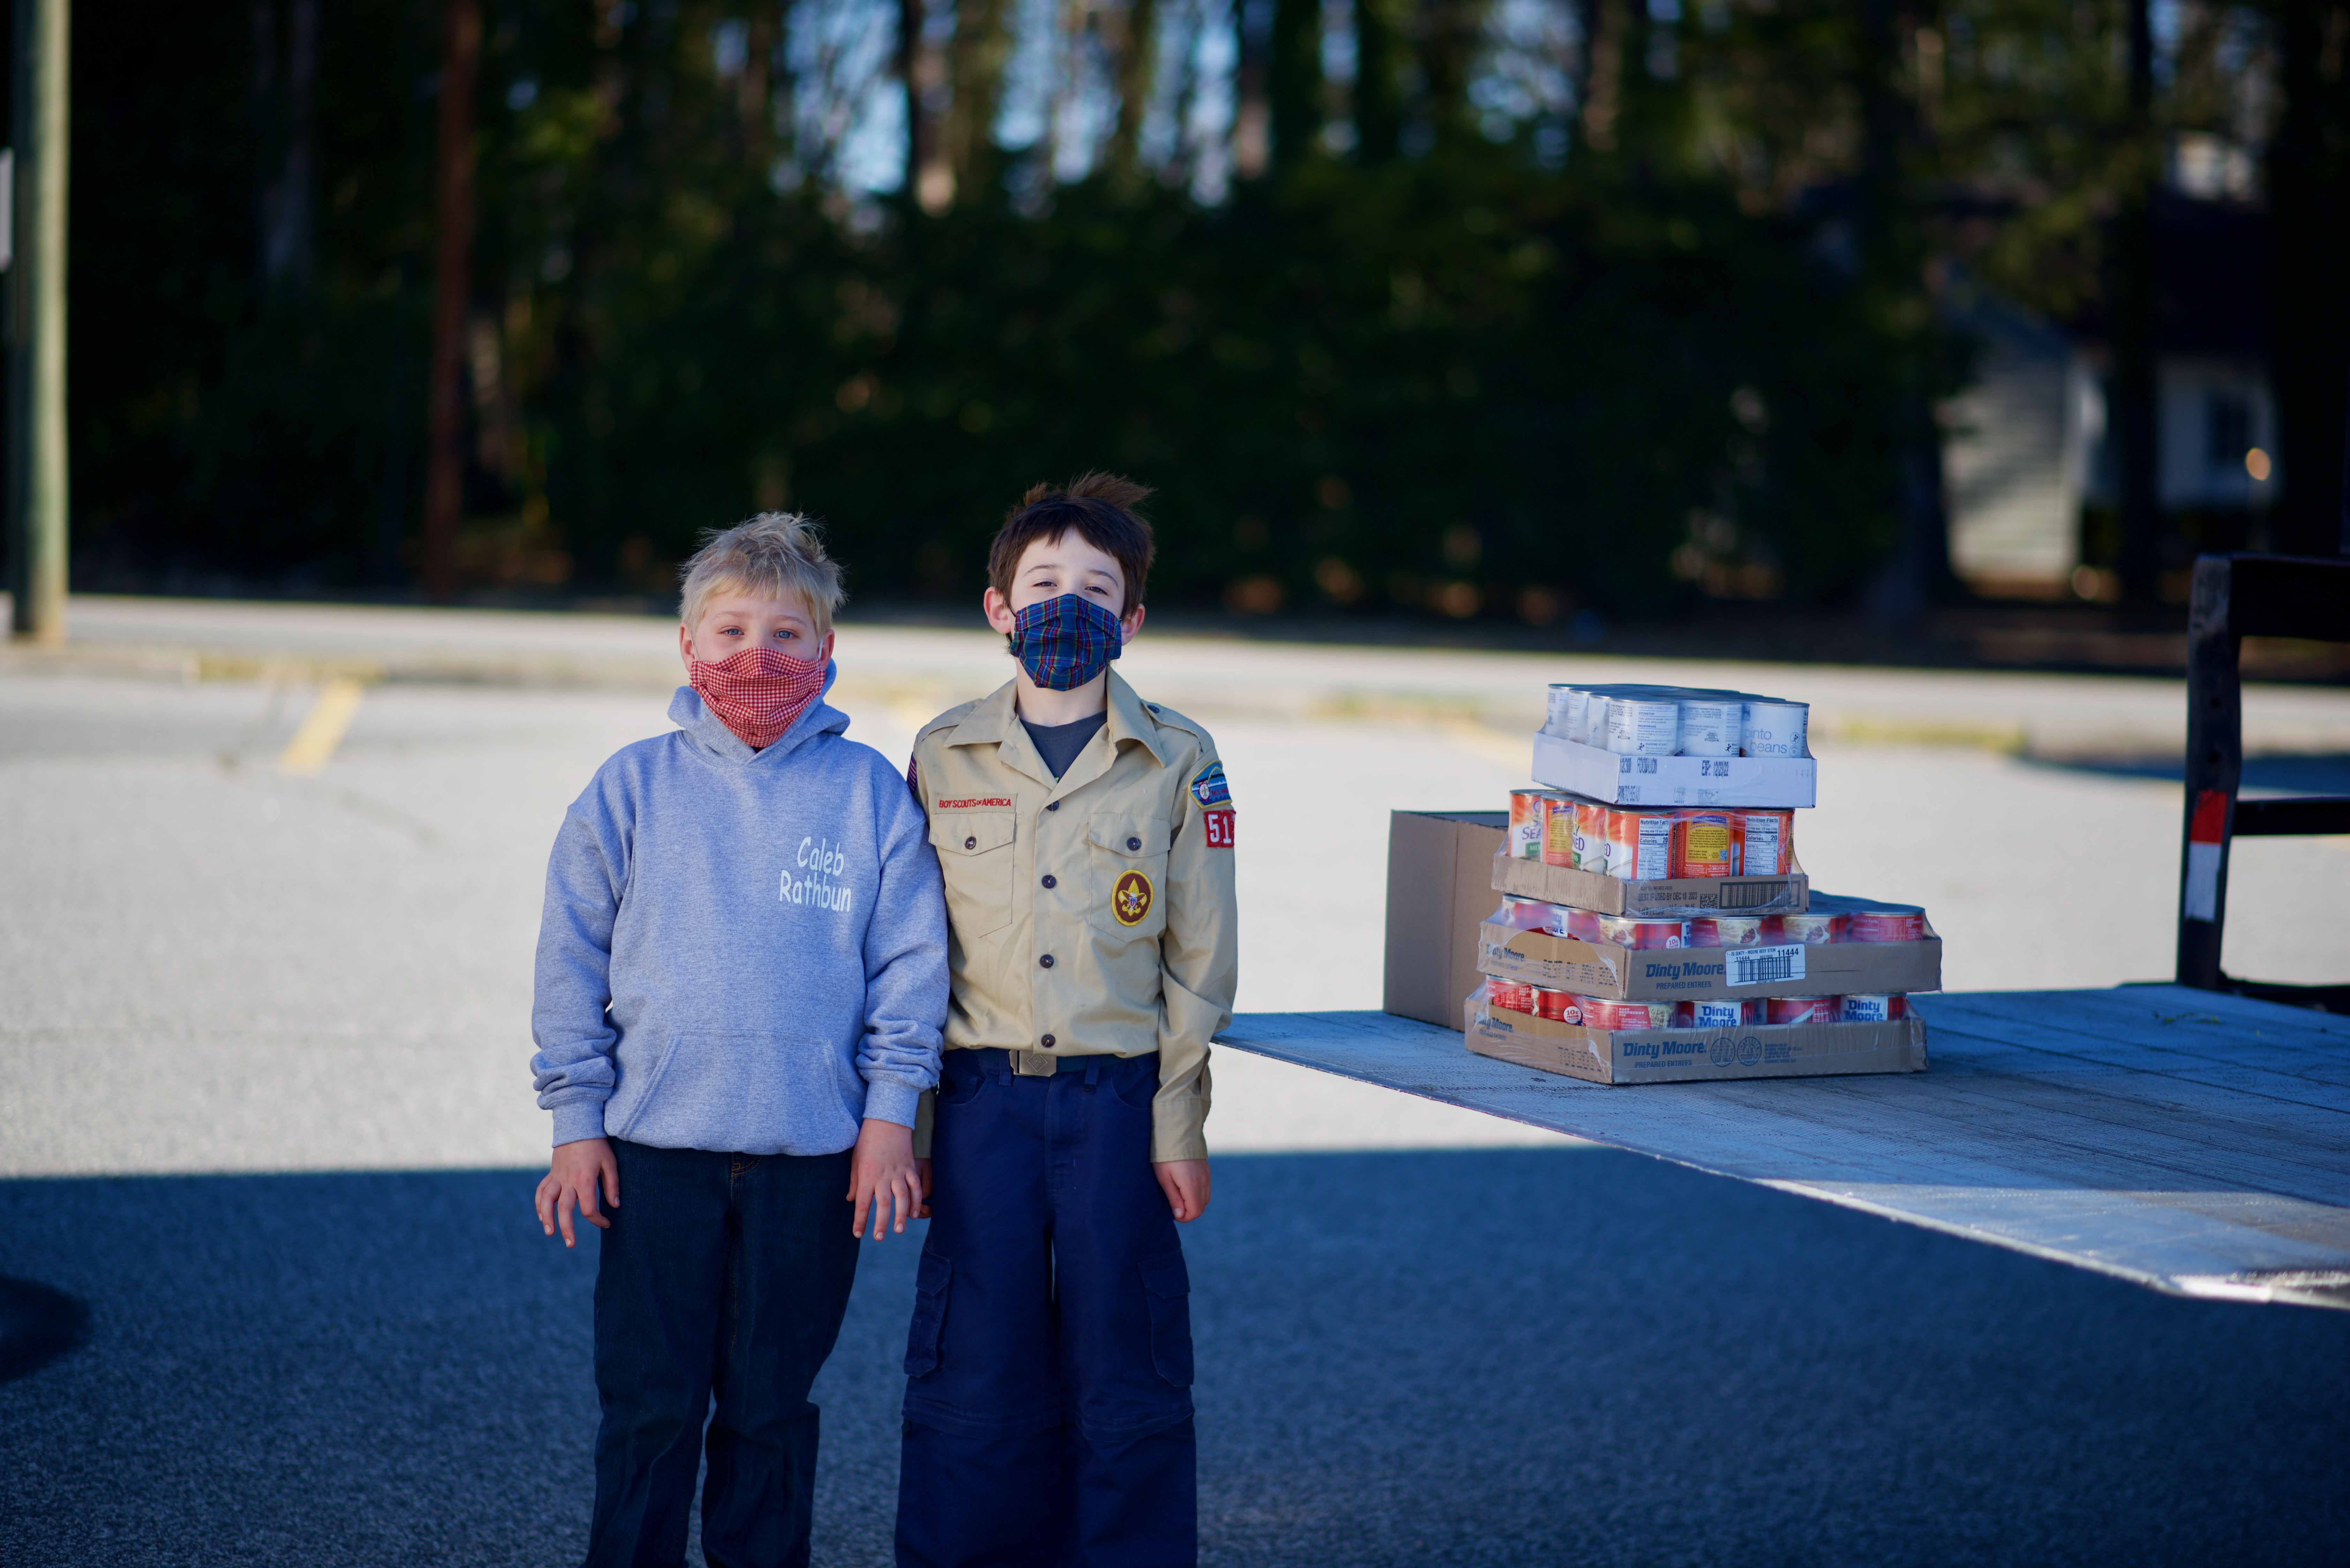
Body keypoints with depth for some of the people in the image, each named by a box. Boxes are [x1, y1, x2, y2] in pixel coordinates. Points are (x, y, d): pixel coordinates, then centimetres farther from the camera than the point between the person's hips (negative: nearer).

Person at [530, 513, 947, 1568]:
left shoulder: (868, 793, 1)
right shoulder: (634, 787, 1)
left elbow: (909, 960, 4)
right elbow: (573, 958, 4)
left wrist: (889, 1113, 0)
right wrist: (577, 1122, 0)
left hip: (813, 1156, 0)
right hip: (657, 1145, 0)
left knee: (772, 1404, 9)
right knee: (651, 1403, 4)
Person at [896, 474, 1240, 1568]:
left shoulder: (1179, 762, 2)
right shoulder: (944, 756, 5)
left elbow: (1200, 960, 3)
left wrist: (1178, 1126, -2)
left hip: (1118, 1101, -1)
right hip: (981, 1099, 1)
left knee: (1126, 1379, 4)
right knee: (974, 1382, 4)